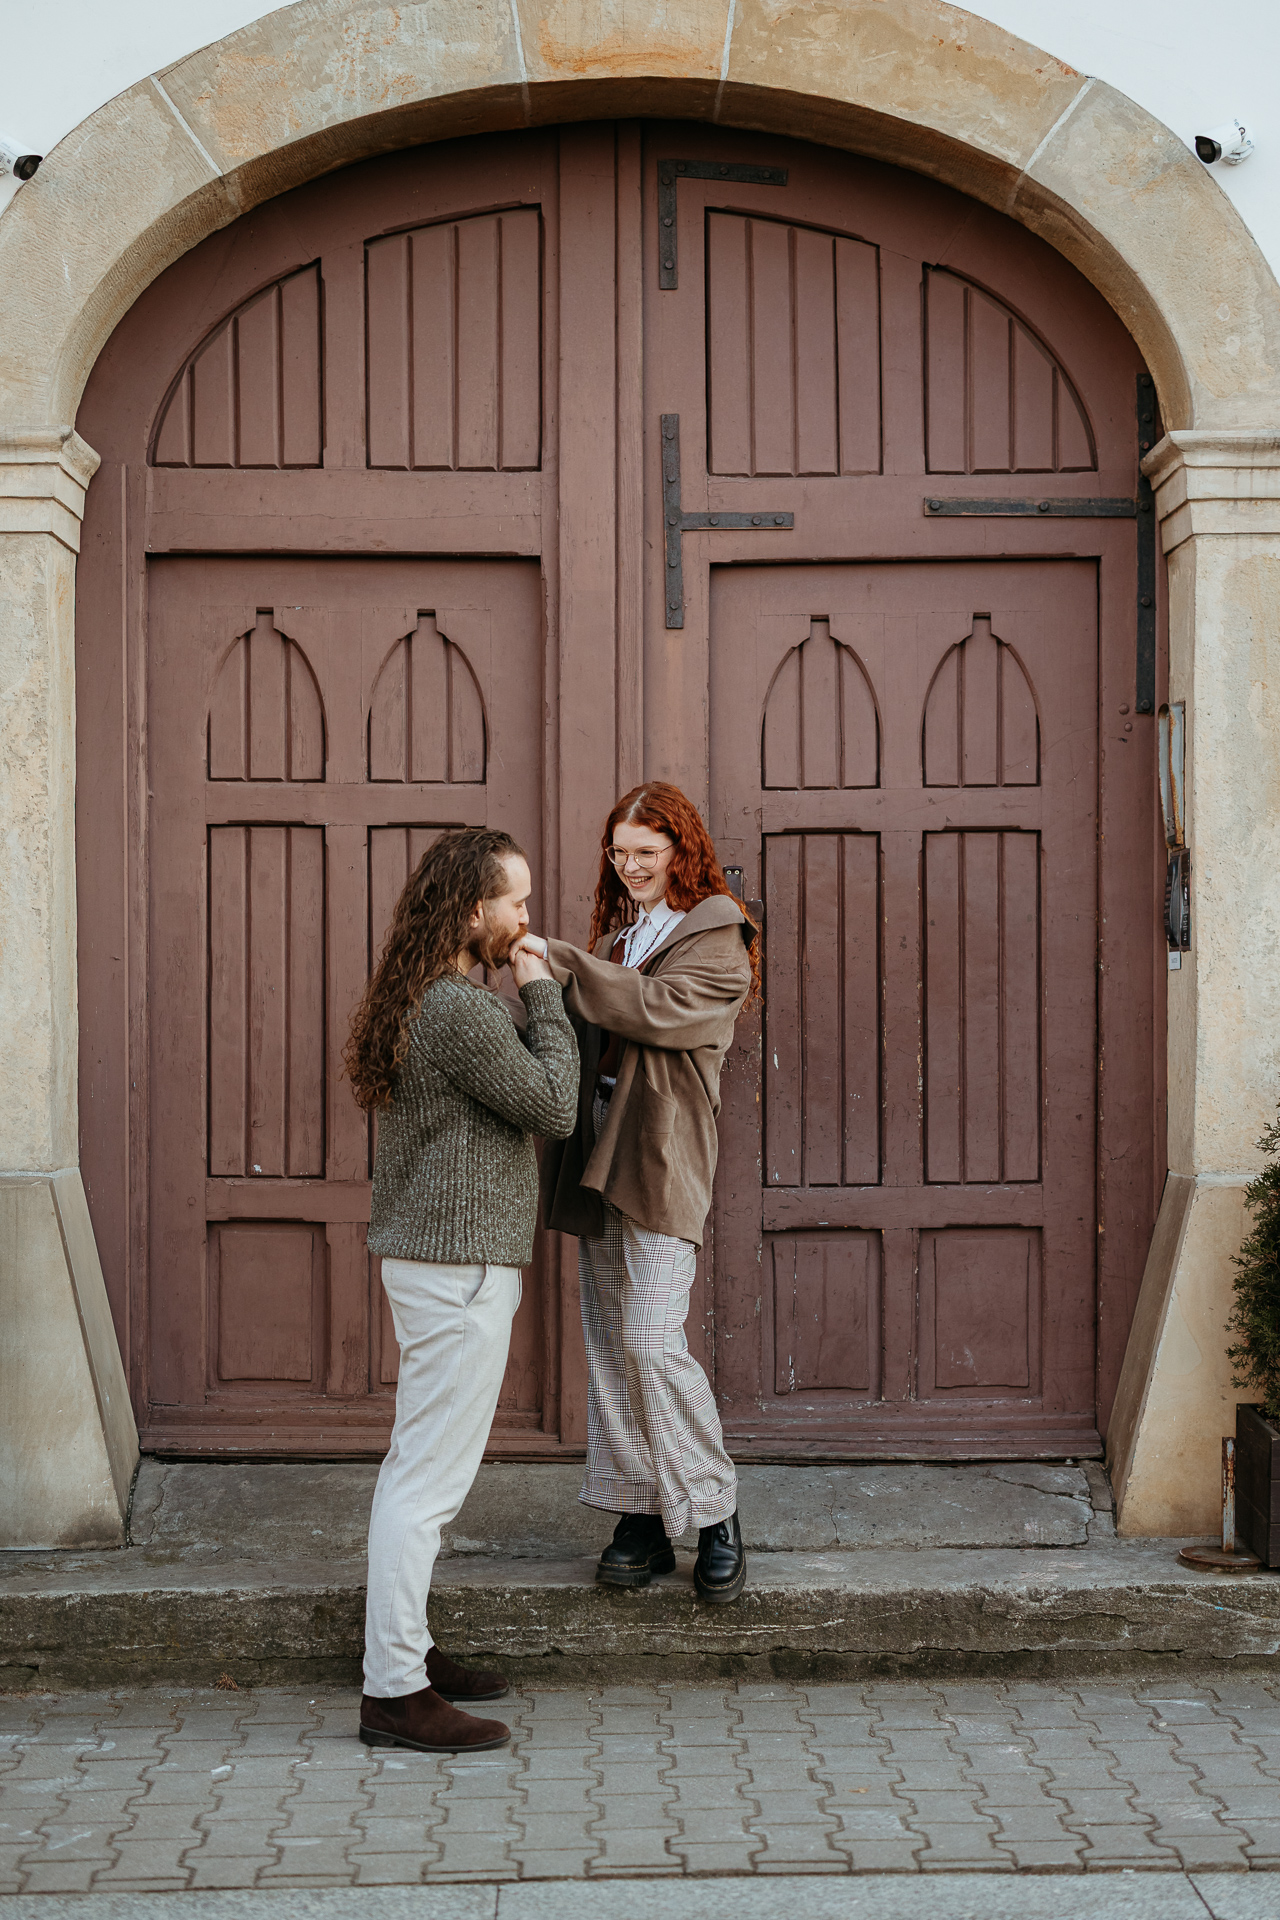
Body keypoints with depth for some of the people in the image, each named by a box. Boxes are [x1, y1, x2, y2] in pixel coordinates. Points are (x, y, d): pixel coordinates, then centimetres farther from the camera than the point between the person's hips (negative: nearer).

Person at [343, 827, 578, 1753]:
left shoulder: (424, 1001, 13)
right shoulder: (459, 1009, -19)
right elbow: (554, 1107, -13)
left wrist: (533, 998, 10)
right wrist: (542, 995, -6)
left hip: (429, 1254, 11)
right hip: (459, 1265, -11)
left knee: (419, 1464, 17)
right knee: (431, 1476, -8)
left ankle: (406, 1648, 27)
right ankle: (394, 1690, -4)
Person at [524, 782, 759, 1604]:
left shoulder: (717, 943, -2)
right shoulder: (616, 938, 20)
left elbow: (654, 1008, -19)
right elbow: (586, 1036, 13)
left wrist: (554, 960, -20)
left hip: (660, 1162, -7)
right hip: (597, 1161, 7)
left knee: (651, 1341, -13)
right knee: (609, 1347, 6)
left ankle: (716, 1513, 1)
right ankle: (641, 1521, 13)